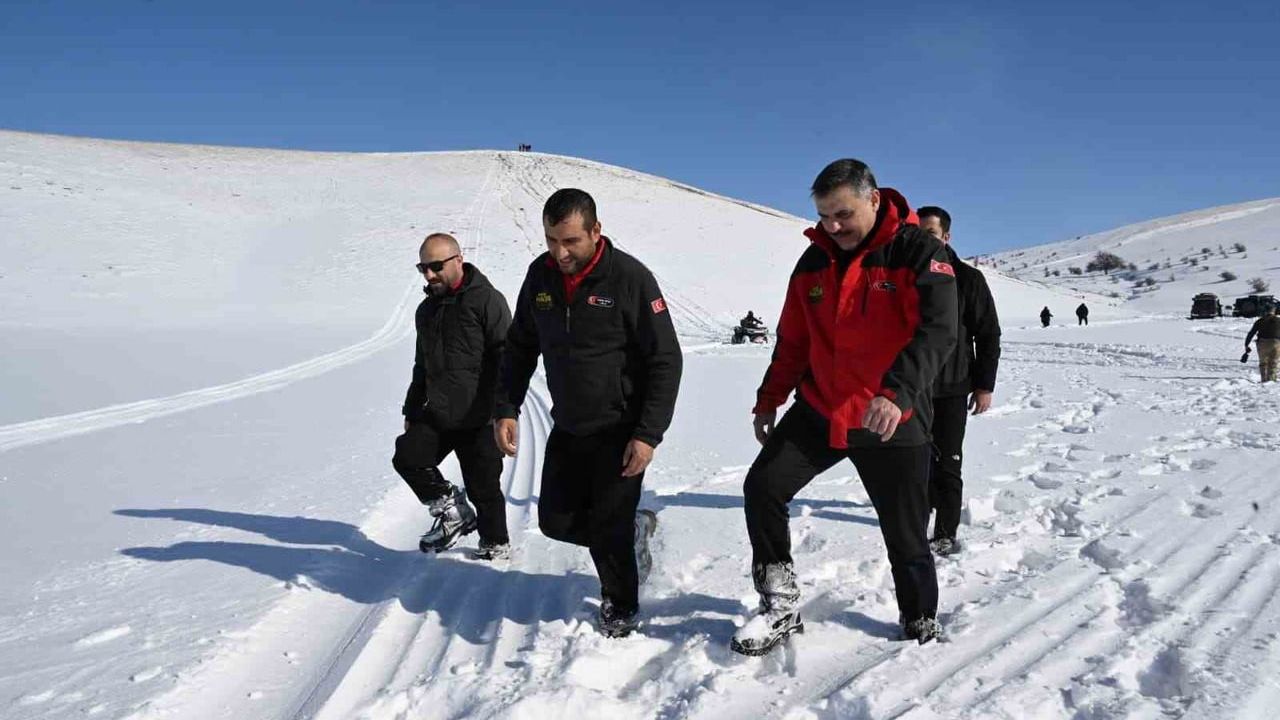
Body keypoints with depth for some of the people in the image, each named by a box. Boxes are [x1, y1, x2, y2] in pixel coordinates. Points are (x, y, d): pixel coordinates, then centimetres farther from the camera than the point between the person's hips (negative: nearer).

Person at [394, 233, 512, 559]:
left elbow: (506, 359, -14)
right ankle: (453, 511, 13)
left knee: (482, 488, 2)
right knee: (406, 457, -4)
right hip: (436, 416, 7)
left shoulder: (487, 300, -10)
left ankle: (496, 545, 24)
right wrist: (412, 410, 23)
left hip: (479, 419, -7)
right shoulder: (427, 310, 14)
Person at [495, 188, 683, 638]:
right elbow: (520, 346, 11)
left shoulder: (630, 277, -18)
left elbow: (665, 361, -15)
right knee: (556, 521, 10)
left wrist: (648, 434, -20)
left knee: (609, 528, -1)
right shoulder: (541, 275, -2)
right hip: (568, 428, 6)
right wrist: (506, 408, 2)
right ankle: (633, 528, 35)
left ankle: (621, 611, 26)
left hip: (621, 431, -6)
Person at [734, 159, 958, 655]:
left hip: (892, 422, -4)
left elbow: (937, 329, -24)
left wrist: (897, 393, -38)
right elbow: (793, 339, 14)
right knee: (762, 487, -7)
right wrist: (769, 400, 15)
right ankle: (781, 605, 7)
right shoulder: (814, 261, 5)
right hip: (818, 410, 5)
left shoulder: (918, 252, -11)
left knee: (906, 536, 6)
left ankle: (922, 626, 31)